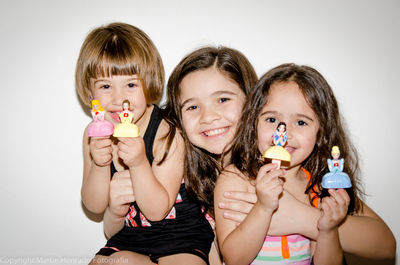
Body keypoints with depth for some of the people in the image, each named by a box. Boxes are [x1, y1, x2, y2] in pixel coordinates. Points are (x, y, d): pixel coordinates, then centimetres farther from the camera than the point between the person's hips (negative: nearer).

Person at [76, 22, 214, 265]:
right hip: (129, 236, 4)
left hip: (181, 235, -4)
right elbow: (94, 206, -3)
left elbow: (157, 210, -19)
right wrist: (99, 165, -21)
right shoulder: (95, 134, -4)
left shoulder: (168, 133, -18)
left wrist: (139, 164, -34)